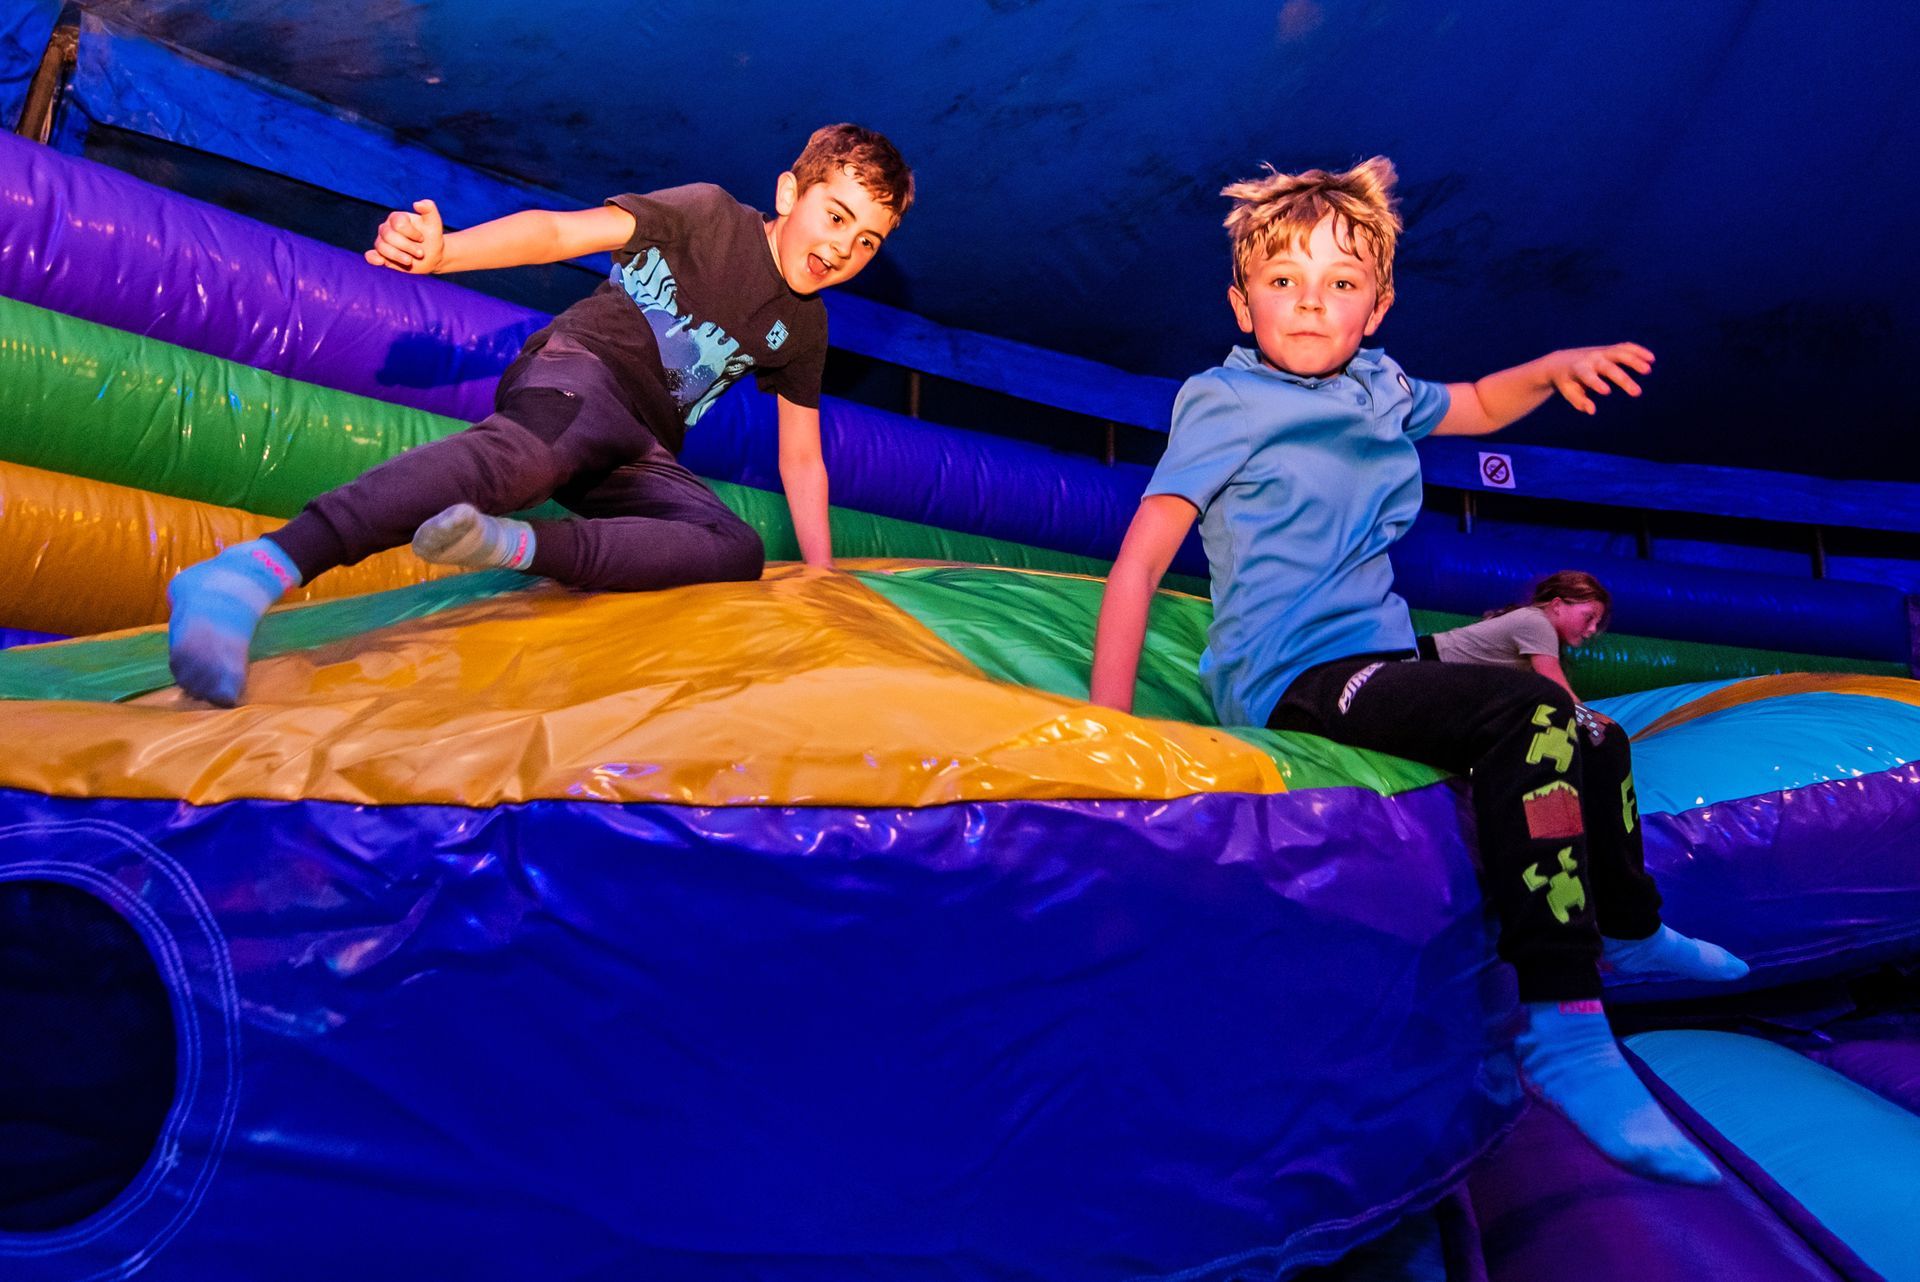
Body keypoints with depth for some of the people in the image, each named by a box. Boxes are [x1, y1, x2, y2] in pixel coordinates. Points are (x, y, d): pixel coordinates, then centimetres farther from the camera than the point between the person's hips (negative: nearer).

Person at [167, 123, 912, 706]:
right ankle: (250, 572, -58)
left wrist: (823, 576, 12)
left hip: (639, 453, 6)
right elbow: (560, 232, -12)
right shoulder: (708, 214, -1)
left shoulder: (802, 327, 14)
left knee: (737, 553, -24)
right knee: (534, 449, -43)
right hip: (578, 368, -5)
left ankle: (514, 547, -39)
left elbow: (802, 458, 19)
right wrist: (444, 251, -31)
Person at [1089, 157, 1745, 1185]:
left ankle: (1628, 928, 47)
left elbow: (1479, 406, 32)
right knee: (1529, 713, -30)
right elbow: (1139, 561, -15)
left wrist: (1553, 368, 8)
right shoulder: (1225, 403, -7)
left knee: (1593, 737, 19)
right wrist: (1106, 724, -24)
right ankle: (1560, 1025, -26)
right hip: (1295, 681, -9)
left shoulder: (1377, 385, 13)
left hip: (1381, 661, 9)